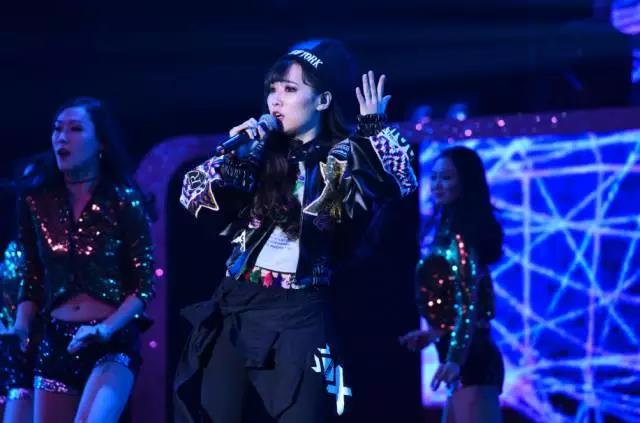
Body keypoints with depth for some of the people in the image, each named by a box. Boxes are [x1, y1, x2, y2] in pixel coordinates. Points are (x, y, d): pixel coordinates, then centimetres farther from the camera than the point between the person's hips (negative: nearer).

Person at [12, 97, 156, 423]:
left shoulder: (123, 200, -5)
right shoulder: (36, 200, 5)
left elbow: (145, 283, -6)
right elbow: (32, 278, 10)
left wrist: (106, 329, -19)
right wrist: (21, 328, -6)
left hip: (114, 342, -4)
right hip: (55, 343, 4)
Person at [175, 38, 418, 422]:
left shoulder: (345, 158, 1)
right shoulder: (261, 152, 9)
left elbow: (400, 183, -17)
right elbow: (193, 196, 4)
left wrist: (374, 126, -12)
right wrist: (234, 151, -7)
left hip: (298, 318, -4)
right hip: (233, 310, 4)